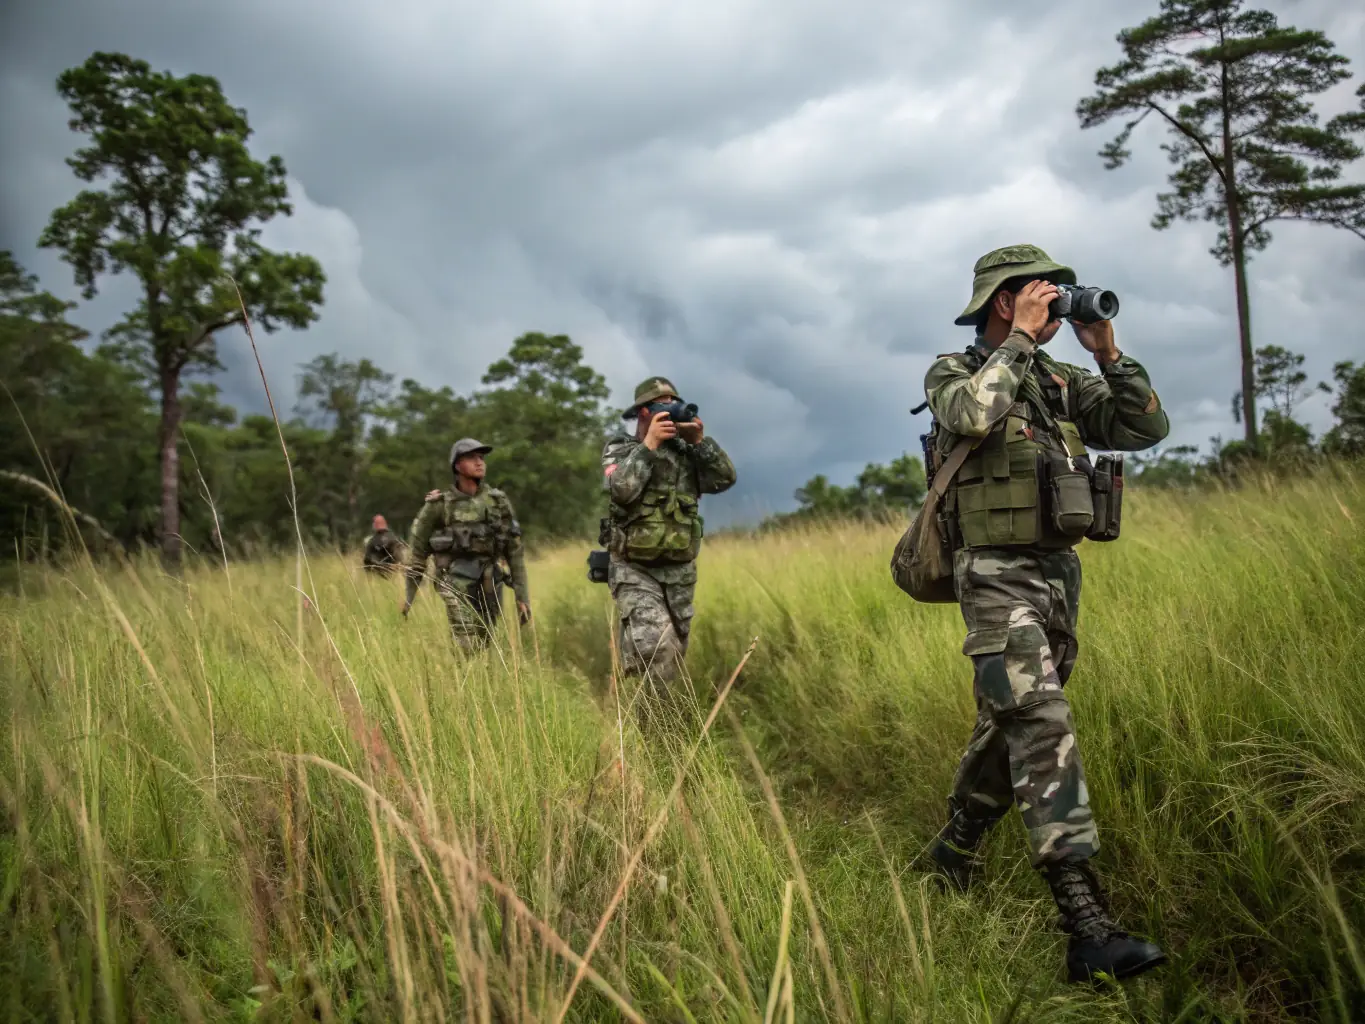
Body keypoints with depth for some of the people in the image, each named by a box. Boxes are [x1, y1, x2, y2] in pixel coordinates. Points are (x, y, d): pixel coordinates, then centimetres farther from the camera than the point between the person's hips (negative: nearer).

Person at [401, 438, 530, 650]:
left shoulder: (499, 502, 6)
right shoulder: (439, 505, -1)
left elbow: (515, 551, 7)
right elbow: (418, 550, 6)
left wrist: (523, 596, 3)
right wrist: (408, 595, 8)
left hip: (489, 585, 4)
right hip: (457, 584, -4)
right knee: (467, 649, -17)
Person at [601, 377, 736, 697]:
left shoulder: (685, 452, 8)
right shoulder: (619, 450, -2)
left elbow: (725, 478, -2)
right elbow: (622, 490, -20)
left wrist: (700, 441, -11)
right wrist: (649, 444, -19)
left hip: (680, 573, 5)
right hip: (636, 572, -5)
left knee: (674, 657, 14)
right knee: (654, 651, -23)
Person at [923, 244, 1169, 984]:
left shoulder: (1063, 383, 12)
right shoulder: (952, 373, -3)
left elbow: (1146, 428, 6)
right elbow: (976, 415, -27)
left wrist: (1108, 353, -4)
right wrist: (1021, 337, -17)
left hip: (1059, 573, 7)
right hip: (997, 578, -7)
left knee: (1009, 728, 16)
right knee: (1044, 733, -16)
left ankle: (954, 850, 38)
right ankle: (1088, 929, -19)